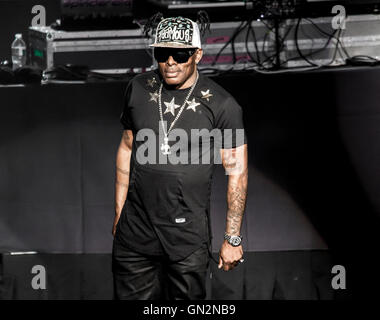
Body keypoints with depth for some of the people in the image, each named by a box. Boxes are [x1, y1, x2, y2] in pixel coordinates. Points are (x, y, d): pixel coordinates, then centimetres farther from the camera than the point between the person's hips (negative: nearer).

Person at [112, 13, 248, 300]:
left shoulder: (221, 104, -8)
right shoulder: (139, 89, 4)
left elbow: (237, 171, -5)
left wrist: (233, 238, -6)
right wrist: (119, 212, 15)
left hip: (188, 237, -3)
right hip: (135, 232, 3)